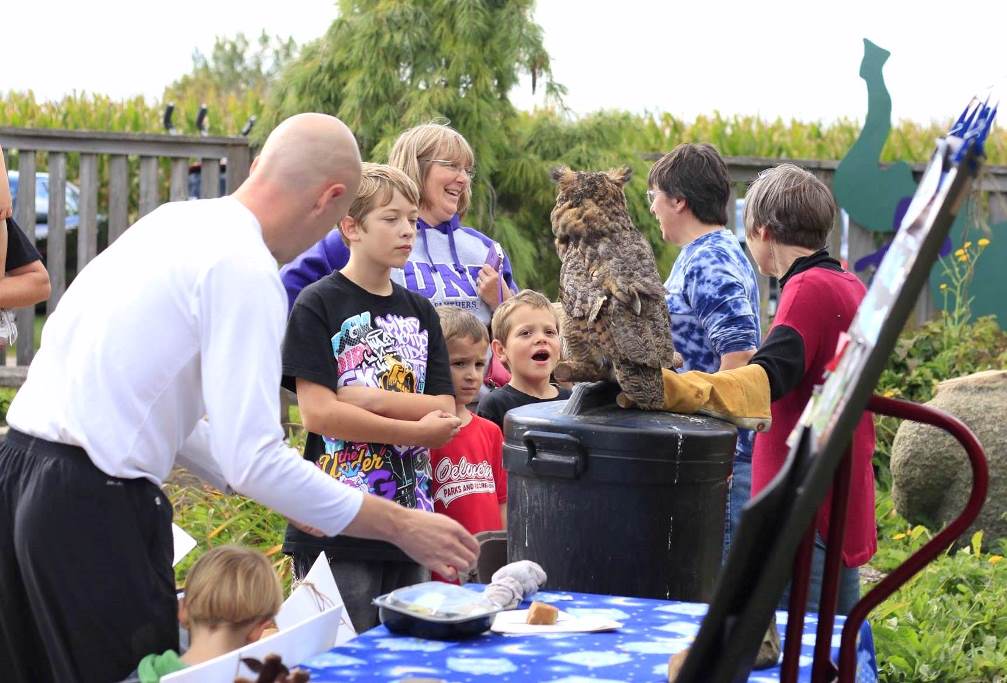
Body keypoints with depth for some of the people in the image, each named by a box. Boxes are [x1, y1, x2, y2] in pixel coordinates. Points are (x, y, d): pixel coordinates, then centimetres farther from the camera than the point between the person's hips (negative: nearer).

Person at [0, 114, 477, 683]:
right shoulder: (246, 269, -15)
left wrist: (283, 492, 25)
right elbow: (254, 459, -20)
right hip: (93, 507, -9)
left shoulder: (174, 221, 11)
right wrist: (399, 526, -12)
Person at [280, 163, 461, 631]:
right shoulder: (318, 305, -4)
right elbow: (317, 413, -13)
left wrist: (371, 399, -10)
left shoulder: (420, 311, 14)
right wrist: (417, 430, -11)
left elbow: (444, 412, 5)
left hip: (409, 519, 6)